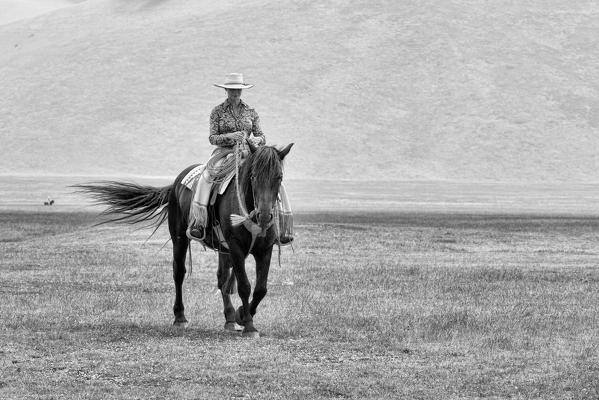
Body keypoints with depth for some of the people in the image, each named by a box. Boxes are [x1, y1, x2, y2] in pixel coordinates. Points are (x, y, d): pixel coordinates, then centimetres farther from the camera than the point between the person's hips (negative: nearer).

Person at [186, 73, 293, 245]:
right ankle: (197, 225, -36)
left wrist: (256, 140, -15)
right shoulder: (218, 111, 5)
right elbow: (212, 137, -1)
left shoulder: (250, 112, 11)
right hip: (224, 153, -2)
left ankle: (284, 229, -16)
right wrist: (230, 136, -20)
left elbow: (261, 137, 9)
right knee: (205, 177, -33)